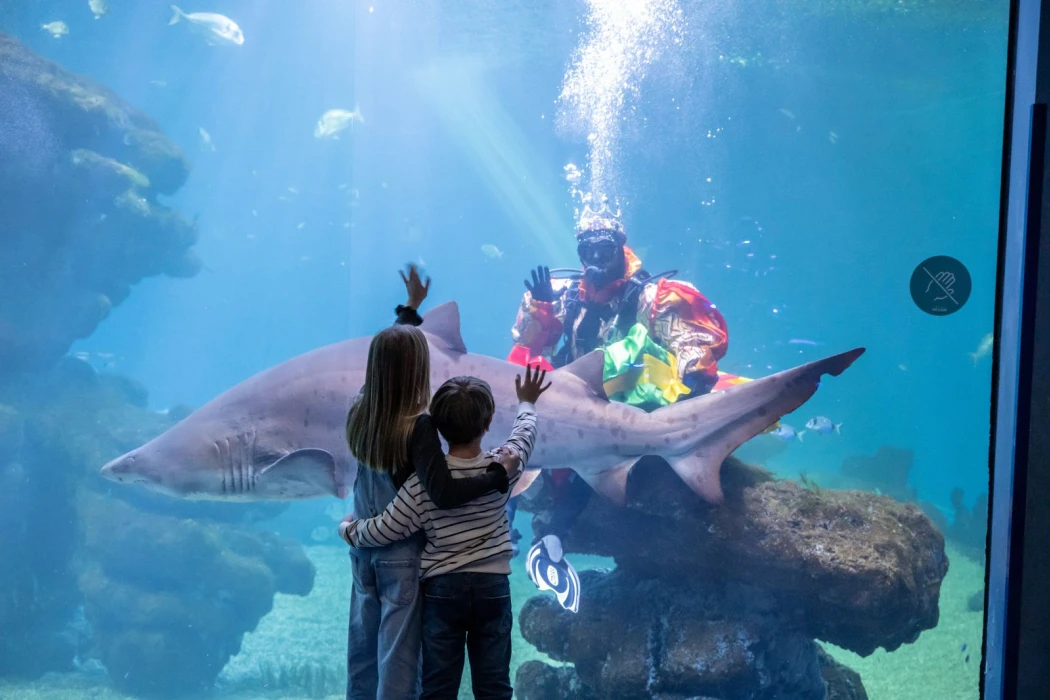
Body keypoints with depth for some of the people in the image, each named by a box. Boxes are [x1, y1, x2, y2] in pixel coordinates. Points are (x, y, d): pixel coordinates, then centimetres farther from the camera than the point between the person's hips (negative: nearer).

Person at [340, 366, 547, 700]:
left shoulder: (423, 482, -15)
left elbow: (384, 531, -10)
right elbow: (525, 433, 14)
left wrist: (347, 529, 11)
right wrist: (527, 404, 36)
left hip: (442, 588, -1)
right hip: (492, 586, 1)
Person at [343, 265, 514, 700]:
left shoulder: (359, 411, -2)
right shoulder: (418, 426, -22)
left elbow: (386, 354, 16)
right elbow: (443, 495, -31)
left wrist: (410, 308, 27)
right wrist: (497, 476, -21)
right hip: (401, 551, -7)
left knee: (362, 644, 16)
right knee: (398, 653, 2)